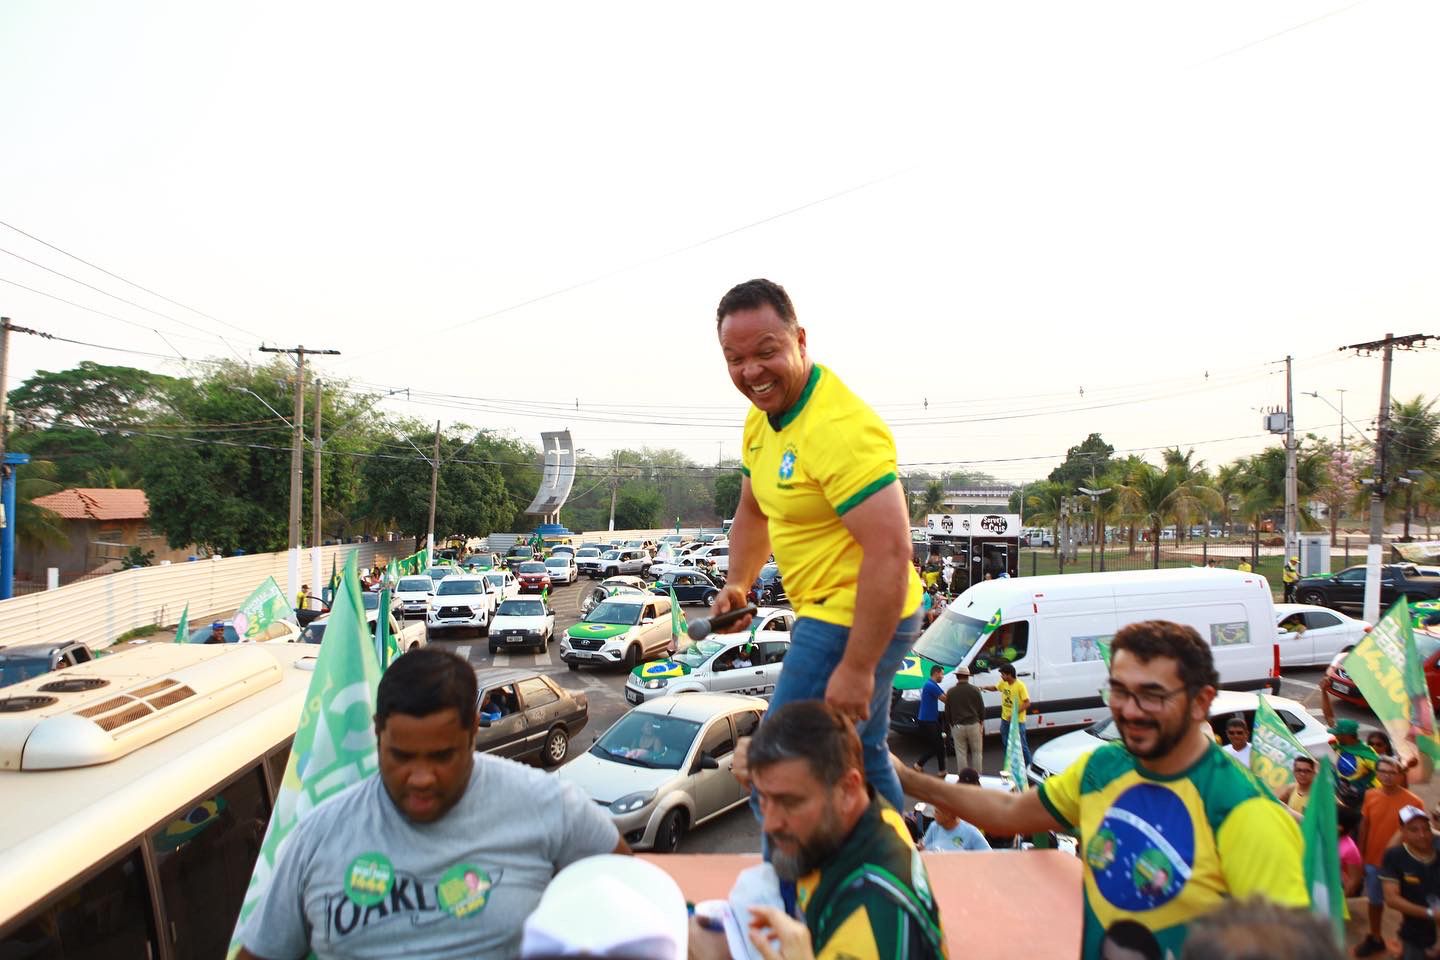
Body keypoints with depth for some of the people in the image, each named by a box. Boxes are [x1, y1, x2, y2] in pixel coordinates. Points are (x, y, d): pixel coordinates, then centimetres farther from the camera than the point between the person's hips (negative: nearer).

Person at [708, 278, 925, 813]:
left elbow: (890, 553, -30)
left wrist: (857, 668, -27)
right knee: (861, 765, 24)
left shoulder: (840, 429, -26)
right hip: (826, 613, 10)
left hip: (862, 623, -10)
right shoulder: (761, 418, 5)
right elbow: (754, 511, 20)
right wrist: (737, 584, 6)